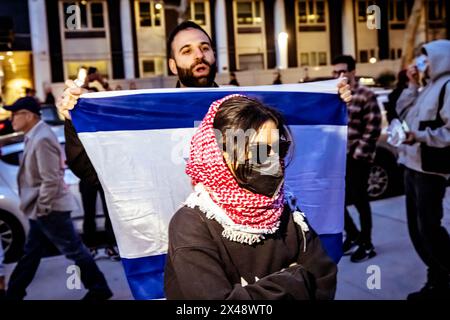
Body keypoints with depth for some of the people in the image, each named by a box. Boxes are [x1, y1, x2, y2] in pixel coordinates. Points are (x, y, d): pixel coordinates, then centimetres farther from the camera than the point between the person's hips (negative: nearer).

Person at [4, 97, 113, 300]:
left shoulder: (42, 139, -23)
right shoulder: (34, 136, 9)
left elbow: (51, 179, -25)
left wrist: (41, 207, -18)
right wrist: (37, 207, 16)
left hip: (49, 209, -10)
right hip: (39, 209, 10)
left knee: (74, 250, 3)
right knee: (31, 253, 18)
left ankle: (99, 289, 16)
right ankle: (13, 294, 31)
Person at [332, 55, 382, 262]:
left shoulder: (366, 96, -9)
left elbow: (373, 129, -13)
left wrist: (358, 152, -15)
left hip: (356, 158, -6)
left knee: (359, 201, 3)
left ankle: (367, 245, 20)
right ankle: (352, 235, 33)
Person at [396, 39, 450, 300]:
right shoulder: (428, 88, 20)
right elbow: (403, 112, 16)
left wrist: (418, 136, -25)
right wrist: (412, 85, 10)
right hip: (412, 166, 10)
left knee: (429, 229, -7)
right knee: (417, 229, 13)